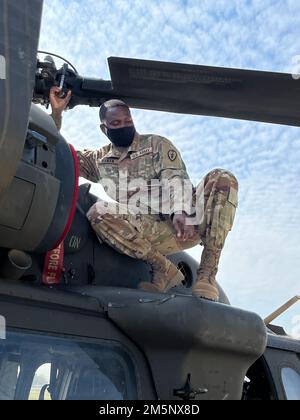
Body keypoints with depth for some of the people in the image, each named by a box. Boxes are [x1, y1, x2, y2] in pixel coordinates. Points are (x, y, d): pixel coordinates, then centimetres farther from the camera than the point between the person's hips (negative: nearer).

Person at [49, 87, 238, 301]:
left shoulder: (156, 144, 14)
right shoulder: (99, 160, 21)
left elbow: (176, 178, -2)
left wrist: (180, 212, -21)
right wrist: (56, 113, 11)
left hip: (184, 223, 0)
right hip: (151, 235, 0)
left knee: (222, 179, -26)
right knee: (99, 213, -26)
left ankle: (207, 275, -30)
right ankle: (164, 269, -22)